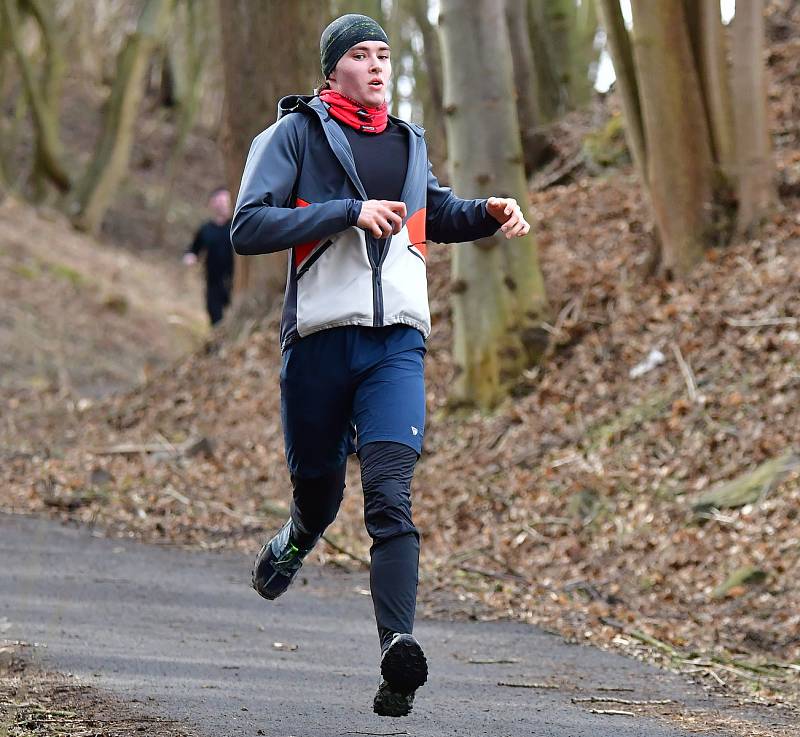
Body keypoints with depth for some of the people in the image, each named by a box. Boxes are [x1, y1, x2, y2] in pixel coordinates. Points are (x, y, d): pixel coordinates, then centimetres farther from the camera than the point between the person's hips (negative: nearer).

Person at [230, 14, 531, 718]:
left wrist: (488, 213, 18)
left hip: (397, 344, 2)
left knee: (390, 495, -15)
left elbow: (437, 215, 39)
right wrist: (349, 212, -16)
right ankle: (297, 540, 49)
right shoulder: (295, 133, 1)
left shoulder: (408, 142, 19)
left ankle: (399, 649, -27)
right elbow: (248, 229, -11)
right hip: (319, 337, -2)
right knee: (318, 488, 12)